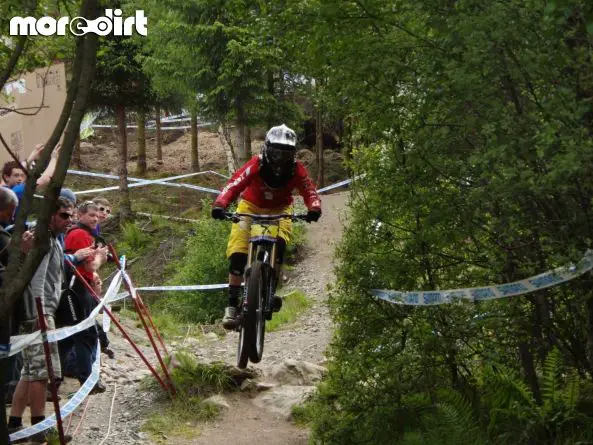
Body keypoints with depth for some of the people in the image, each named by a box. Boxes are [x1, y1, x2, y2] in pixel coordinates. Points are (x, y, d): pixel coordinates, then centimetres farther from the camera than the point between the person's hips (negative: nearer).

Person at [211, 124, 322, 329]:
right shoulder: (257, 164, -27)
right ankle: (232, 304, -11)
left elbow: (309, 191, -27)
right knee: (237, 253, -17)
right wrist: (219, 205, -53)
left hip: (279, 210, 1)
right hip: (251, 206, -1)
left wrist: (314, 208, -50)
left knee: (279, 244, -30)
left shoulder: (296, 169, -21)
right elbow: (234, 184, -36)